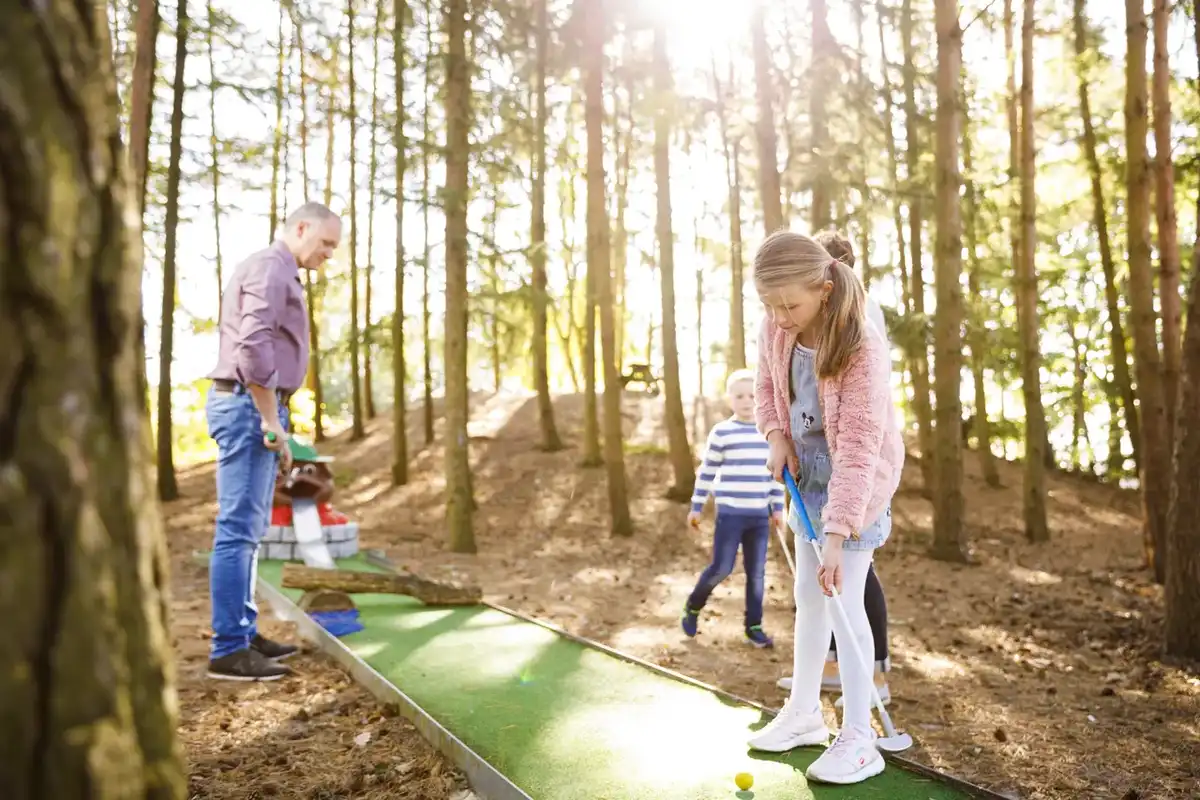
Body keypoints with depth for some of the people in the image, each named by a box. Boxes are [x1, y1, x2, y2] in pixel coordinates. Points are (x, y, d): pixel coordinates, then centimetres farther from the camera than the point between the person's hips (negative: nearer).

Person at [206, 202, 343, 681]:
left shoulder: (280, 272, 22)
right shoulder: (270, 267, -10)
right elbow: (254, 346, -22)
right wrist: (271, 420, -19)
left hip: (255, 407, 11)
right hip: (249, 406, -11)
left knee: (248, 530, 12)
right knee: (238, 529, -9)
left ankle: (242, 633, 19)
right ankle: (229, 650, -4)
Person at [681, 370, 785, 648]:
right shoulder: (721, 433, -5)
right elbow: (707, 471, -1)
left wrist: (778, 507, 12)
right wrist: (696, 506, 1)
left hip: (760, 515, 4)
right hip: (730, 513, -4)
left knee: (757, 572, 7)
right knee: (721, 568, -3)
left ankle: (753, 627, 18)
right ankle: (693, 606, 21)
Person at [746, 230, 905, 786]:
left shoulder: (862, 350, -31)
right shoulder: (775, 331, -12)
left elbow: (858, 449, -34)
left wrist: (837, 534, -38)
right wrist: (777, 436, -8)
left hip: (856, 480, -7)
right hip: (808, 472, 7)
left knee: (844, 602, -7)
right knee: (808, 596, 14)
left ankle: (858, 739, 6)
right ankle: (804, 713, 29)